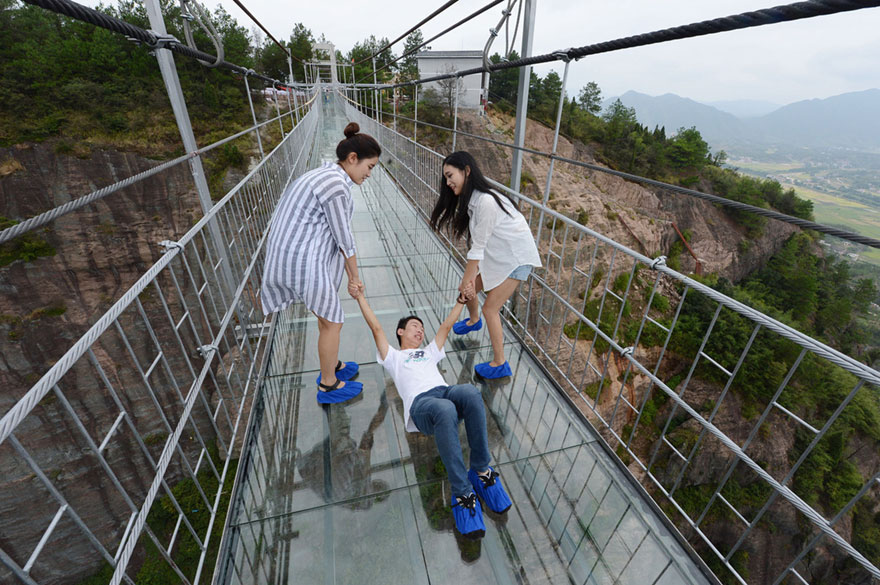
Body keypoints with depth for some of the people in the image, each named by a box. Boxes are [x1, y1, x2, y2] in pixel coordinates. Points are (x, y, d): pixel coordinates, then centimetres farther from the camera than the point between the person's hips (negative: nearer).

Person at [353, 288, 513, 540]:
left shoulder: (430, 352, 41)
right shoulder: (393, 357, 31)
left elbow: (447, 325, 43)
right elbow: (376, 327, 27)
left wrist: (461, 299, 46)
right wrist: (360, 297, 33)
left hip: (445, 391, 4)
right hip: (420, 402, -3)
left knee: (470, 391, -35)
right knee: (445, 410, -41)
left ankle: (481, 471, -21)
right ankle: (462, 493, -32)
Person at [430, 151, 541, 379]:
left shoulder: (486, 202, -30)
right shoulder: (470, 198, -1)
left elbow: (477, 248, -24)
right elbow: (477, 244, -3)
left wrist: (467, 279, -14)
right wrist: (469, 278, -8)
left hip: (516, 257, -8)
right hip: (497, 254, 9)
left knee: (490, 308, -7)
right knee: (467, 288, 15)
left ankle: (500, 364, 10)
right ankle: (473, 321, 48)